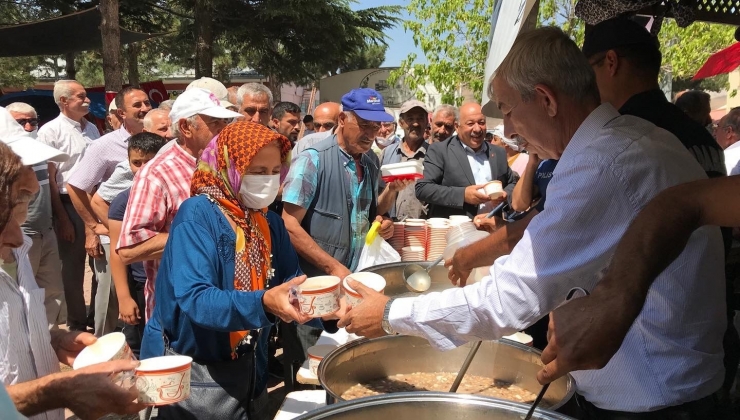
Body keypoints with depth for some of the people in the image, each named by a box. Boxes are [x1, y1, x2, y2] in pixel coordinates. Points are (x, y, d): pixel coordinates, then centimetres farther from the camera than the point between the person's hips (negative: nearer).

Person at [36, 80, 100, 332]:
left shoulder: (91, 129, 10)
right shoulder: (51, 131, -7)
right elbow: (49, 178, -9)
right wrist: (62, 218, -11)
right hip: (70, 204, -5)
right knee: (73, 266, 4)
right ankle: (77, 324, 18)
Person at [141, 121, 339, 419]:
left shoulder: (270, 222, 2)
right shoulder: (198, 215, -20)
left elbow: (293, 282, 1)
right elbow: (194, 298, -30)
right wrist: (262, 303, -44)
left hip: (249, 367, 7)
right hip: (192, 370, -7)